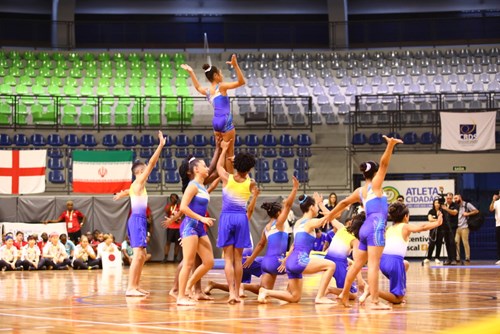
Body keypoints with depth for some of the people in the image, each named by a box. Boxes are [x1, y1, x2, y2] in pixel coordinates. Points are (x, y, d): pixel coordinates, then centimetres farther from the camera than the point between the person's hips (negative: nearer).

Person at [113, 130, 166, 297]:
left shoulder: (136, 185, 17)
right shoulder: (139, 182, -8)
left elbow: (128, 191, 40)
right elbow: (152, 163, -14)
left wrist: (122, 194, 61)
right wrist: (160, 145, -13)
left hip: (138, 219, 10)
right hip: (137, 220, -10)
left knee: (142, 255, 13)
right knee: (138, 255, -15)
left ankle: (135, 286, 16)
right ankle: (130, 288, -20)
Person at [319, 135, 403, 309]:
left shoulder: (360, 191, 20)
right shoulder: (375, 185, 2)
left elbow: (344, 202, 31)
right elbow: (383, 164, -11)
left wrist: (330, 215, 45)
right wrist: (390, 146, -20)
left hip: (366, 228, 8)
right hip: (375, 227, -8)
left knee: (358, 264, 15)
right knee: (373, 264, -15)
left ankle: (344, 295, 22)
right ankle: (375, 301, -20)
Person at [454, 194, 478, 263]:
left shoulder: (467, 204, 2)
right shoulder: (456, 206, 17)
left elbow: (476, 211, -1)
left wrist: (468, 214, -10)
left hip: (464, 227, -5)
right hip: (456, 227, 5)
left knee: (465, 243, -7)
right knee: (456, 242, -3)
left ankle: (467, 258, -3)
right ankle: (457, 258, 0)